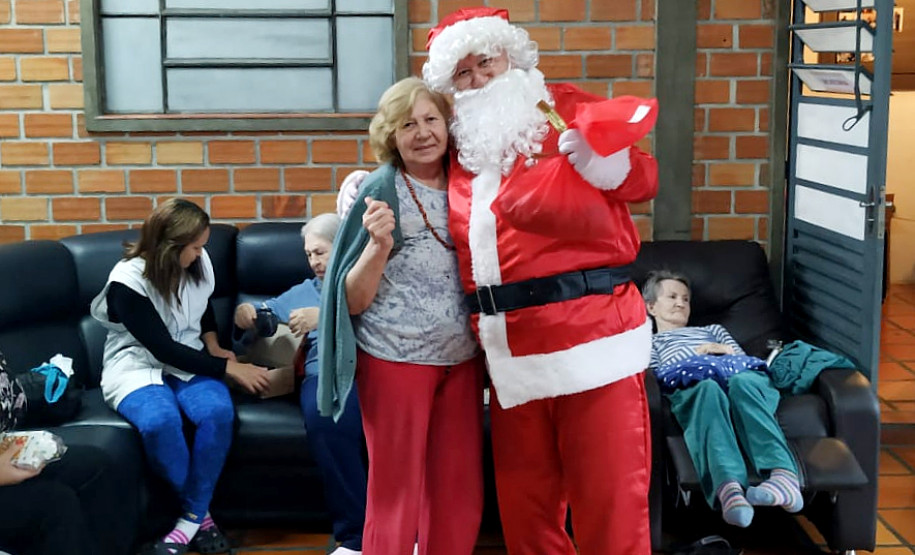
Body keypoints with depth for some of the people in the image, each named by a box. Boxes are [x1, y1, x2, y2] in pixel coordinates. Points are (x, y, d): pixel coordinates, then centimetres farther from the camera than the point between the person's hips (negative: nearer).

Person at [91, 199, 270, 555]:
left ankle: (191, 519, -17)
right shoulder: (128, 282, -19)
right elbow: (163, 348, -20)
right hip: (138, 367, -4)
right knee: (160, 422, -38)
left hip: (187, 362, 4)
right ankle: (201, 513, -14)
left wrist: (213, 347, 4)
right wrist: (227, 368, -20)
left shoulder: (198, 263, -1)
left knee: (218, 411, -30)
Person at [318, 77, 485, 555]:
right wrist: (379, 245, -25)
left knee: (461, 496, 10)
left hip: (461, 357, 5)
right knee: (396, 497, 5)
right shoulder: (380, 190, -8)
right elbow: (352, 301, -9)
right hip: (395, 358, -4)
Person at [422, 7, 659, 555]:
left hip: (592, 331, -5)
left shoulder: (564, 108, 3)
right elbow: (464, 250, 22)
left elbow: (644, 180, -1)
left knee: (608, 495, -1)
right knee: (524, 499, 14)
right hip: (511, 349, 5)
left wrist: (607, 161, -22)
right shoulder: (463, 153, 14)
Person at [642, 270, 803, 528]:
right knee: (708, 389, -42)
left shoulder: (713, 330, 47)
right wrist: (689, 366, 5)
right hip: (690, 388, -2)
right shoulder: (650, 343, 38)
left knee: (742, 381, -39)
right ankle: (728, 487, -68)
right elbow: (655, 379, 16)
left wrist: (723, 349, 13)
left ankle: (784, 475, -61)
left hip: (738, 376, 3)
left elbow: (742, 357, 32)